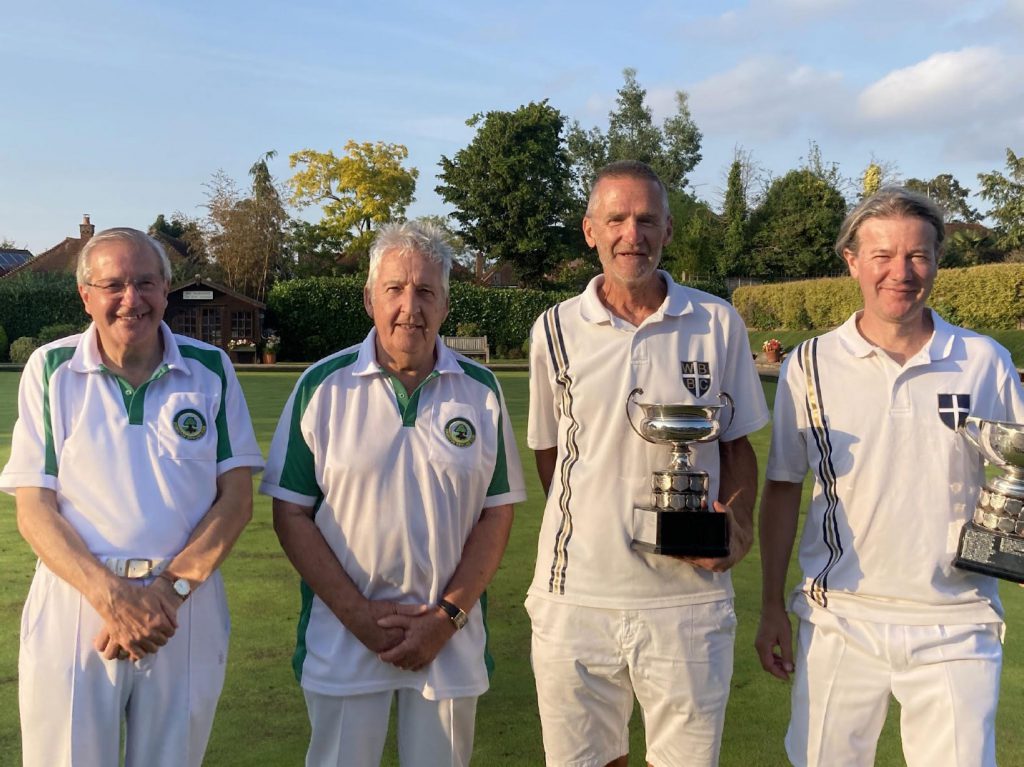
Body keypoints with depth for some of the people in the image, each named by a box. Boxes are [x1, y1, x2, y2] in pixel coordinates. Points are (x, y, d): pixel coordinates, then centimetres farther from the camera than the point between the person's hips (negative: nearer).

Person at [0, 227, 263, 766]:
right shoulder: (50, 369, 0)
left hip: (188, 609, 1)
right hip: (74, 607, -1)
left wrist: (169, 589, -13)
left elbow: (236, 497, 0)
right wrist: (113, 597, -16)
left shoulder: (210, 369, 2)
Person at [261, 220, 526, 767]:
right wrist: (359, 614, -10)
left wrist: (448, 615, -9)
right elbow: (291, 514, -3)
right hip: (342, 630, -1)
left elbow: (497, 514, 1)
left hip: (452, 636, 1)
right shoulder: (323, 386, -4)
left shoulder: (481, 391, 0)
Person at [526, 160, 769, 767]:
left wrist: (738, 524, -9)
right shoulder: (556, 330, 2)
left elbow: (737, 445, 9)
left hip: (690, 598, 0)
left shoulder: (718, 323, 2)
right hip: (575, 597, 1)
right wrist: (592, 530, 0)